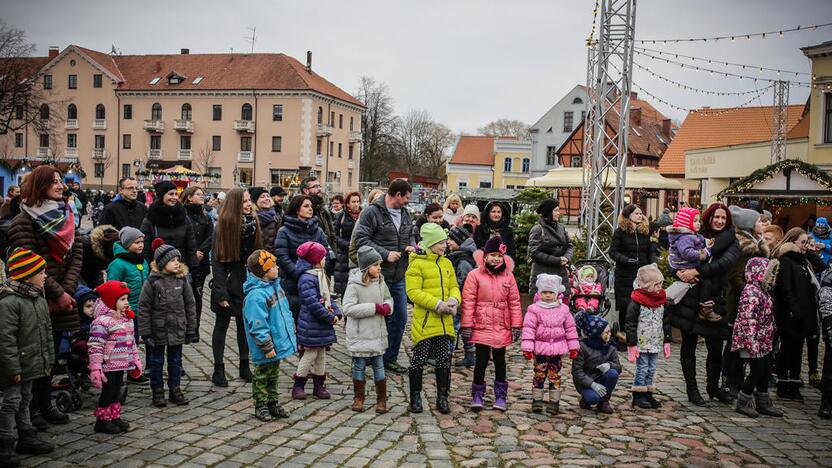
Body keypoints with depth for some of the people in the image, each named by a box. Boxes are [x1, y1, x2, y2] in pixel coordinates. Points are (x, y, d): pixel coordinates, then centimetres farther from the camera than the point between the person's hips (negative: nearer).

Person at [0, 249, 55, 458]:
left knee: (24, 400, 19)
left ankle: (27, 438, 28)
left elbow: (47, 332, 15)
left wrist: (49, 359, 14)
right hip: (17, 366, -8)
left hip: (32, 363, 8)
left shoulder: (40, 300, 8)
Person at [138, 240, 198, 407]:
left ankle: (175, 390, 25)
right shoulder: (152, 281, -12)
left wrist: (191, 329, 3)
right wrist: (145, 333, -11)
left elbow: (190, 304, 4)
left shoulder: (182, 280, -2)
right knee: (156, 361, 10)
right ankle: (157, 391, 22)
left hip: (177, 329, 3)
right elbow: (143, 307, -10)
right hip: (158, 330, -3)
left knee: (175, 361, 13)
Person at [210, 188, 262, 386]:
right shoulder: (224, 226, -11)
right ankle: (218, 370, 13)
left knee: (245, 325, 13)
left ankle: (245, 366, 24)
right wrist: (220, 293, -18)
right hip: (229, 283, -5)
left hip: (248, 283, 5)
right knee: (222, 325, 6)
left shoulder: (252, 223, 4)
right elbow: (217, 261, -13)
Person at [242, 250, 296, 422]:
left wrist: (291, 333, 18)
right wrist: (267, 347, -22)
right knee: (262, 376, 8)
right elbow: (258, 325, -25)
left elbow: (285, 310, 17)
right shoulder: (256, 295, -25)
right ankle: (261, 406, 21)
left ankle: (273, 402, 33)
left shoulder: (275, 286, 5)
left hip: (278, 343, 9)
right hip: (266, 349, -9)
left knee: (273, 375, 21)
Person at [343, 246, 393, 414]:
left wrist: (387, 306, -5)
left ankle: (382, 400, 19)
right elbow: (348, 309, -21)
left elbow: (388, 298, 21)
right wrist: (375, 308, -21)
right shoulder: (354, 285, -14)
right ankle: (358, 398, 23)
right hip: (360, 335, -4)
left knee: (379, 367, 9)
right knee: (359, 367, 8)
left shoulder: (381, 283, 3)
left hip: (378, 334, 5)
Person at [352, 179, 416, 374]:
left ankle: (390, 358, 24)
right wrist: (385, 254, -20)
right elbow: (361, 239, -15)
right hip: (378, 276, -7)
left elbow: (411, 235, 25)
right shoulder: (372, 212, -11)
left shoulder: (405, 214, 12)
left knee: (400, 318, 11)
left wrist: (412, 246, 2)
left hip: (399, 277, 7)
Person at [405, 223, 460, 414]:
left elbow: (454, 286, 17)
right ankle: (415, 397, 16)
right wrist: (437, 304, -20)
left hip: (444, 321, 6)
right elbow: (413, 292, -15)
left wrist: (454, 300, -6)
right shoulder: (417, 264, -9)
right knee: (419, 359, 2)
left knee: (444, 359, 9)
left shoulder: (446, 263, 12)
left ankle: (442, 397, 20)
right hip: (424, 321, -6)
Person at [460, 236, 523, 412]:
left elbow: (514, 302, 5)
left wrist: (516, 325, 2)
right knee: (482, 360, 2)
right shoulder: (475, 275, -6)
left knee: (500, 360, 12)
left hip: (502, 327, 3)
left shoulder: (508, 276, 3)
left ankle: (500, 396, 22)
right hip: (481, 326, -3)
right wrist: (466, 325, -8)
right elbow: (468, 302, -6)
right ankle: (477, 395, 15)